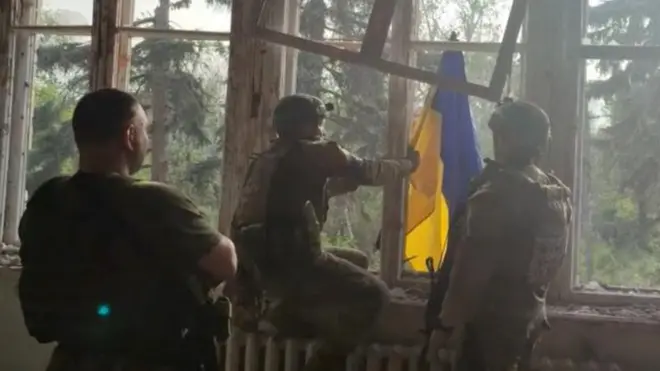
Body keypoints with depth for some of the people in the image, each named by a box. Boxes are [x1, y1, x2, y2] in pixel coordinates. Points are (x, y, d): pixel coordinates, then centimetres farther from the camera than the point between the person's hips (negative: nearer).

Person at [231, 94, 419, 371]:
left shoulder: (267, 159, 20)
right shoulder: (315, 152, -1)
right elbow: (369, 172, 8)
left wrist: (345, 181, 33)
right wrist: (409, 163, 24)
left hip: (259, 261, 8)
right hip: (289, 259, -8)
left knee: (356, 262, 23)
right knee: (373, 295, 0)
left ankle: (292, 311, 15)